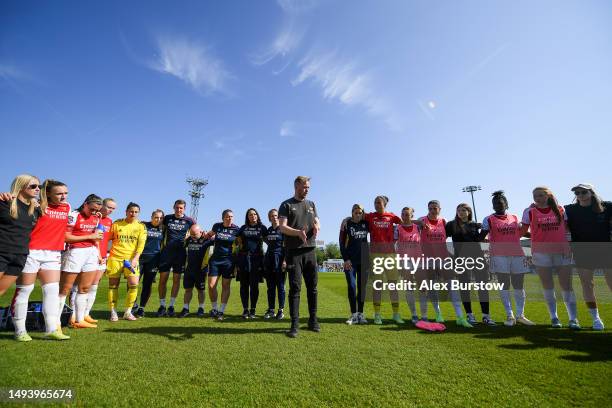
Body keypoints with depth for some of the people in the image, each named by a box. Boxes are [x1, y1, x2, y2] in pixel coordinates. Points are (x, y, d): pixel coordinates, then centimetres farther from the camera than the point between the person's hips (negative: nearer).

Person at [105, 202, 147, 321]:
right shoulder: (117, 224, 5)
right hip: (115, 258, 0)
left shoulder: (141, 226, 4)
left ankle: (128, 312, 7)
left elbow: (141, 245, -2)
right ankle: (113, 312, 19)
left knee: (134, 285, -9)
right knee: (113, 285, 5)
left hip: (131, 259, 0)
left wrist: (135, 259, -11)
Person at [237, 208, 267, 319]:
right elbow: (239, 242, 18)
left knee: (254, 285, -1)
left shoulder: (262, 227, 9)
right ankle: (245, 310, 11)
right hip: (243, 258, 2)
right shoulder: (243, 228, 14)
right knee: (244, 285, 3)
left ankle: (252, 310, 9)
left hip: (256, 258, -2)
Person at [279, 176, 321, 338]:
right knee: (295, 288, -3)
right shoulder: (286, 205, 2)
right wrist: (298, 232, -27)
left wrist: (317, 227, -14)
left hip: (310, 250, 4)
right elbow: (282, 227, -8)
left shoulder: (311, 204, 17)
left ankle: (313, 320, 20)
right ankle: (294, 324, 4)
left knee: (312, 287, 8)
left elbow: (317, 223, 12)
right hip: (294, 252, -4)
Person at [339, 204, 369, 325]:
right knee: (351, 286, -3)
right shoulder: (346, 224, -1)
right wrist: (345, 259, -8)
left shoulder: (366, 223, 6)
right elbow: (342, 243, -2)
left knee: (362, 287, 5)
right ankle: (353, 315, 6)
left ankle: (360, 314, 14)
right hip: (350, 260, -2)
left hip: (363, 260, 3)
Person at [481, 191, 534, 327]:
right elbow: (481, 236, 2)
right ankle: (510, 316, 6)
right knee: (504, 285, -1)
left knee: (519, 286, 7)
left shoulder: (515, 219, 16)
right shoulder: (489, 220, 4)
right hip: (499, 256, -4)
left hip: (517, 255, 4)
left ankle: (520, 315, 18)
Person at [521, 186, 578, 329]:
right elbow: (523, 231, 3)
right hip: (541, 252, -1)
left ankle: (573, 319, 11)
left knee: (567, 285, 1)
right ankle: (554, 317, 17)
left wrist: (568, 246, -1)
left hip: (561, 251, 1)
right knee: (548, 286, 5)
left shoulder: (560, 209, 5)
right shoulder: (529, 212, -1)